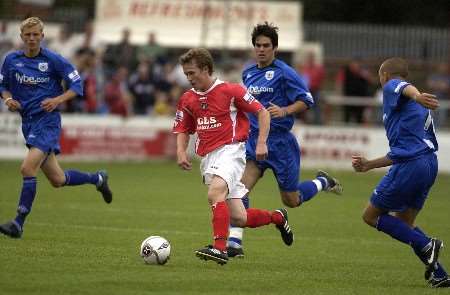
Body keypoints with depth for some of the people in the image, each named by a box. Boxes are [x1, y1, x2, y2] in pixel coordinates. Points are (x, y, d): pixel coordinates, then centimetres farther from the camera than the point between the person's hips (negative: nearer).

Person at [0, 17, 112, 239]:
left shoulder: (53, 60, -7)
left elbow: (76, 85, -2)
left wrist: (58, 100, -18)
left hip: (47, 121, -6)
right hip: (28, 123, 6)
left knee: (28, 168, -23)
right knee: (57, 180, 11)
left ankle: (19, 223, -18)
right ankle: (97, 179, 39)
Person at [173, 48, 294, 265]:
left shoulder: (230, 90, -5)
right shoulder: (187, 100, 10)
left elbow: (262, 112, 0)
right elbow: (183, 130, 21)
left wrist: (261, 143, -9)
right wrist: (181, 151, 1)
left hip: (230, 150, -6)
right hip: (207, 158, 6)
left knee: (215, 193, -33)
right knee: (238, 218, 4)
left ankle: (220, 248, -38)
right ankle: (277, 217, 31)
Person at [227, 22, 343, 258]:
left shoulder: (284, 73, -10)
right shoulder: (248, 73, 10)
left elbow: (306, 101, -10)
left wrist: (284, 111, -26)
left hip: (281, 143, -5)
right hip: (254, 141, 5)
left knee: (291, 201, 6)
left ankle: (323, 182, 36)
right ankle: (234, 243, -18)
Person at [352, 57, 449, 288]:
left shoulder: (391, 87, 3)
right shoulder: (420, 111, 29)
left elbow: (404, 88, -25)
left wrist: (417, 97, -49)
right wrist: (368, 165, 38)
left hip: (409, 166, -9)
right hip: (429, 163, 9)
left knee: (371, 216, 5)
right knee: (403, 224, 20)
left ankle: (426, 245, -10)